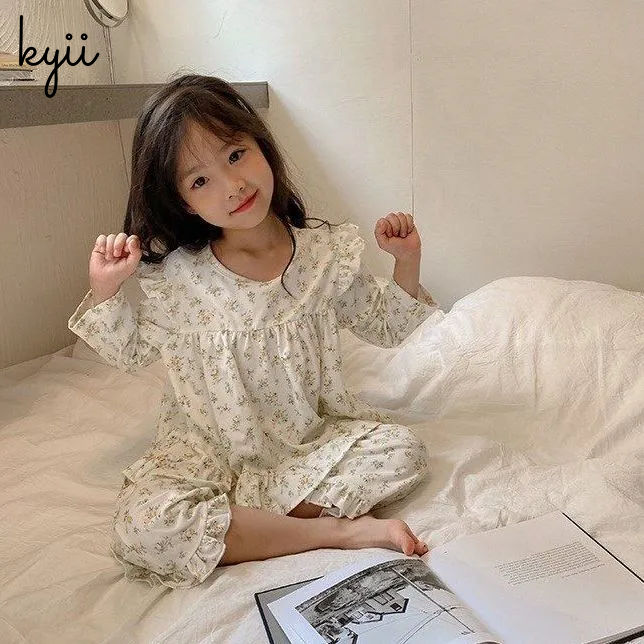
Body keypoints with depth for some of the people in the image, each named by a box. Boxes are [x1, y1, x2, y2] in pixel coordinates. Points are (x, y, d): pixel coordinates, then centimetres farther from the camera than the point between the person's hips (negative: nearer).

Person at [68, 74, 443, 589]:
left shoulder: (327, 255, -7)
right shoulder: (175, 275, -10)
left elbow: (385, 326, 9)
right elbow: (133, 352, 7)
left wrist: (406, 262, -7)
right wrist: (105, 289, -9)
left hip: (314, 439, 2)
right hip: (209, 447, -1)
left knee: (403, 451, -20)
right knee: (140, 528, -27)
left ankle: (228, 521, -18)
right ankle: (341, 531, -23)